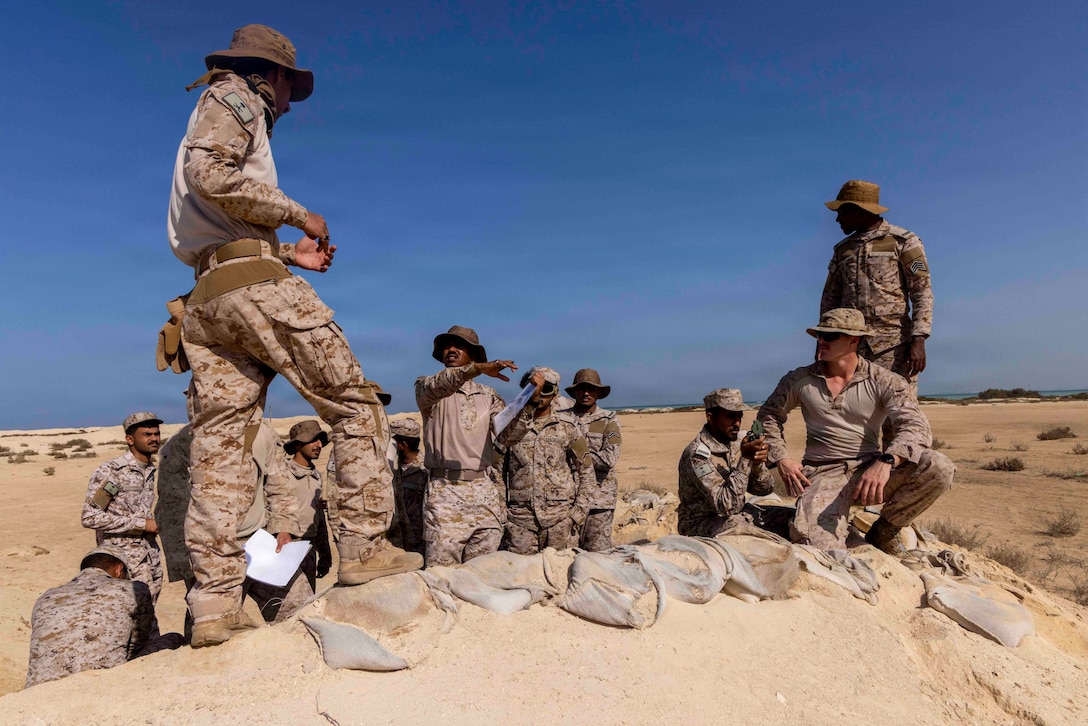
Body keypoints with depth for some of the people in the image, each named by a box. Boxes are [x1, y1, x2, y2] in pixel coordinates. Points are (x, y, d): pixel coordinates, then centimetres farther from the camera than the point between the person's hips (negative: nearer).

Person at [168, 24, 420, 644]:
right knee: (355, 404, -4)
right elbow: (211, 175, -14)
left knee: (220, 444, 0)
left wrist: (288, 252, 23)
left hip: (204, 300, 9)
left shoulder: (218, 113, 35)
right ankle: (365, 547, -6)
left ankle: (215, 601, -1)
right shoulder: (235, 98, 8)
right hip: (254, 283, -9)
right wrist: (296, 212, -5)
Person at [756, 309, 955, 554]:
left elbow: (916, 426, -14)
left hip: (869, 469, 2)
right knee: (821, 548, -29)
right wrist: (781, 459, 1)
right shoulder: (799, 380, 4)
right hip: (823, 474, -2)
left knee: (939, 468, -26)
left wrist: (886, 462, -34)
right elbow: (768, 415, 16)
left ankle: (884, 530, -2)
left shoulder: (883, 381, -1)